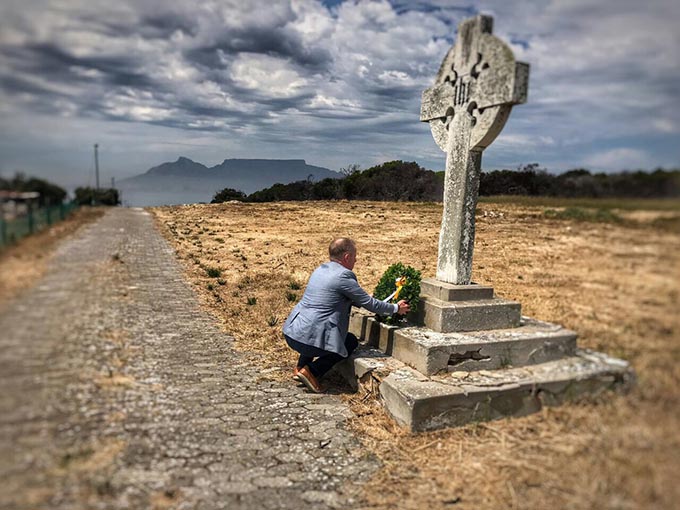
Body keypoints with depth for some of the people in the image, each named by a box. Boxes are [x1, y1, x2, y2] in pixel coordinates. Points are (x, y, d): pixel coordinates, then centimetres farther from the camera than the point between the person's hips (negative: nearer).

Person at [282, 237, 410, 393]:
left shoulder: (321, 269, 12)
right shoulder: (344, 275, -13)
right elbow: (369, 303, -3)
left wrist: (375, 304, 29)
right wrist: (396, 308, 12)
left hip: (290, 332, 8)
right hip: (308, 339, -8)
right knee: (351, 342, 14)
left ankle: (300, 367, 23)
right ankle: (311, 371, 0)